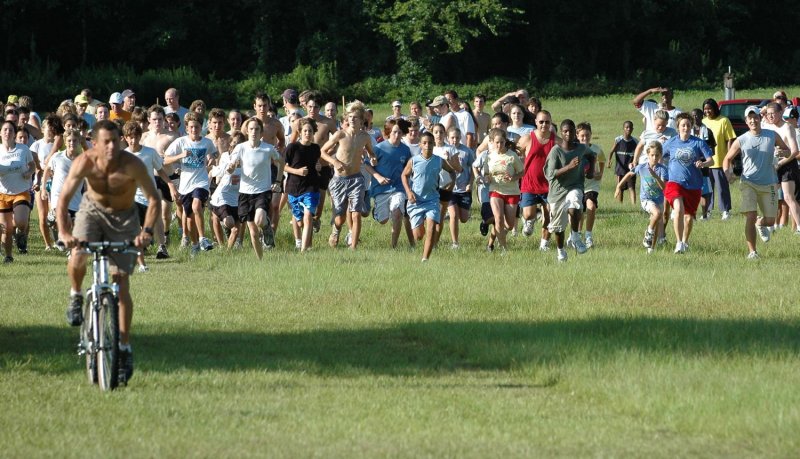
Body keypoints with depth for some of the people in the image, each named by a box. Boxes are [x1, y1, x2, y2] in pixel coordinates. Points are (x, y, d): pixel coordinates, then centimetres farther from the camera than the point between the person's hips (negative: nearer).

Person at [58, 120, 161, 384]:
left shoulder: (132, 165, -28)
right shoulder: (85, 163, -26)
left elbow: (154, 198, -23)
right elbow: (64, 199, -27)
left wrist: (147, 230, -37)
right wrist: (64, 232, -42)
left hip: (123, 218, -1)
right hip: (92, 209, 1)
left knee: (121, 282, -6)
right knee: (78, 257, -30)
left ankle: (125, 348, 2)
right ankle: (76, 297, 3)